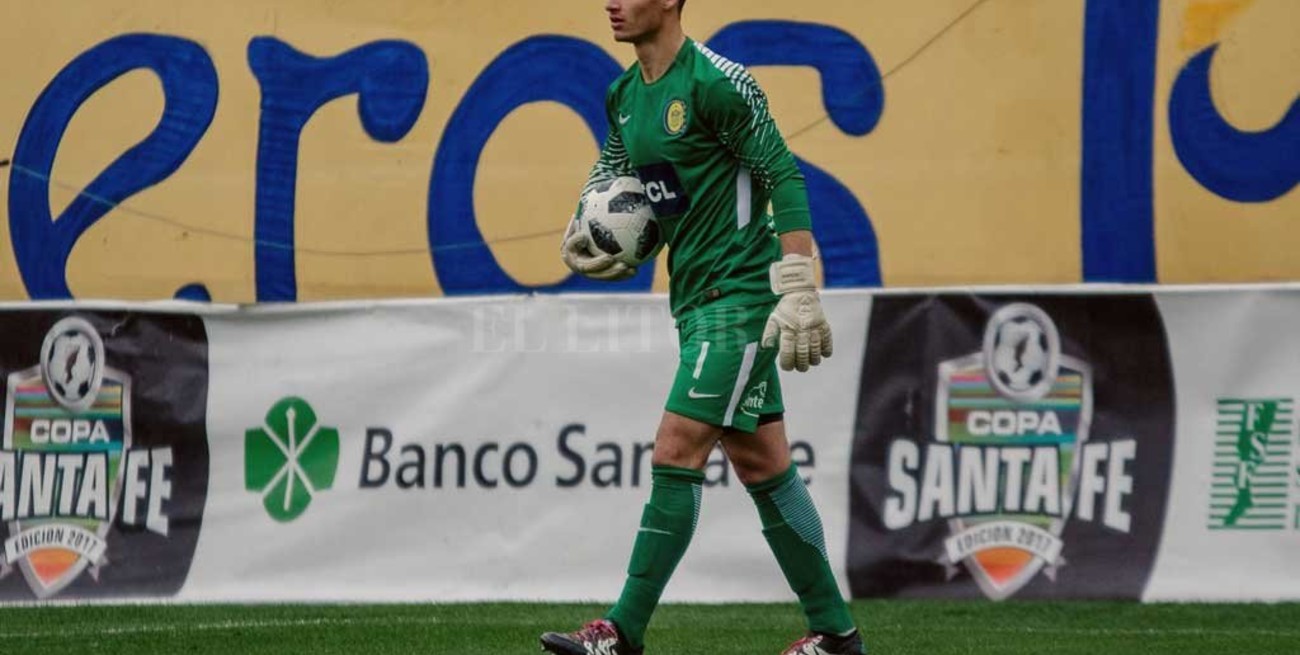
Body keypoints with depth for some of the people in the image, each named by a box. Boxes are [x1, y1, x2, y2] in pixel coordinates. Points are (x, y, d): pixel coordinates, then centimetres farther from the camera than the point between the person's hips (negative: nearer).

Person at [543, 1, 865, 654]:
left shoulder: (715, 82, -16)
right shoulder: (625, 94, 10)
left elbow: (784, 176, -16)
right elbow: (612, 164, 28)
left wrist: (798, 291, -22)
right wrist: (583, 229, 7)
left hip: (739, 295, -9)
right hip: (697, 299, 9)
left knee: (676, 456, -12)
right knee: (761, 465, 11)